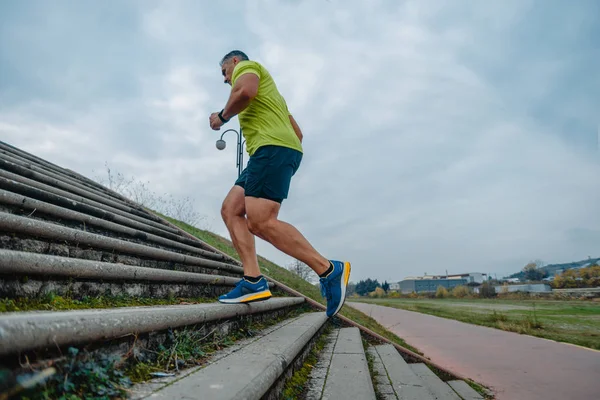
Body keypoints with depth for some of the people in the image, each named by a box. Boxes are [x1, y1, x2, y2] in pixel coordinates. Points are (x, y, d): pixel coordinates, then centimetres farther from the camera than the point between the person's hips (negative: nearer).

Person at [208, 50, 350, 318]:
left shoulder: (246, 67, 12)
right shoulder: (267, 90, 38)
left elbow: (246, 90, -16)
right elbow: (298, 132, 33)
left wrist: (222, 117, -1)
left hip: (272, 148, -10)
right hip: (280, 150, 10)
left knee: (260, 222, -21)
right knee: (230, 209, 2)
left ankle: (328, 270, -20)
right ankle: (253, 281, -10)